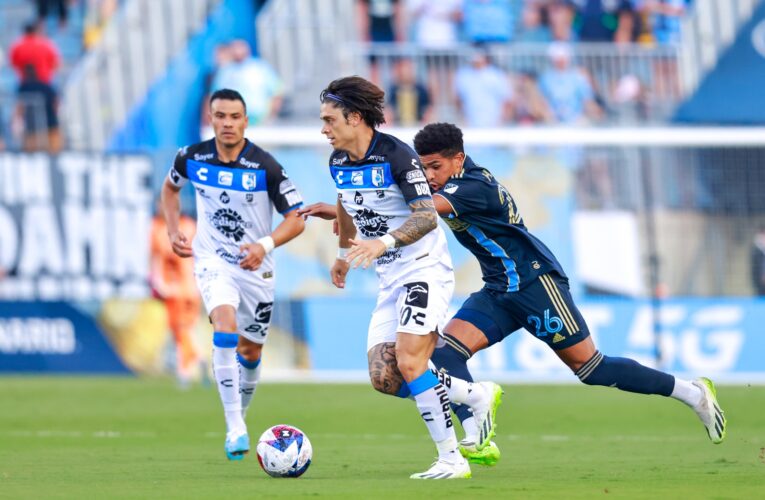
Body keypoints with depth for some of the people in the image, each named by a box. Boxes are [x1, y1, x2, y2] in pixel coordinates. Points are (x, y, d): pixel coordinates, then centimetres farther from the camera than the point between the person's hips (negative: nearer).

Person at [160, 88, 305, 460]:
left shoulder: (265, 167, -16)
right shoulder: (192, 158, -8)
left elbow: (296, 218, -11)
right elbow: (170, 187, 16)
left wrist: (265, 245, -28)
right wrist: (173, 231, 2)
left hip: (255, 265, 1)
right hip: (212, 259, -1)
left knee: (250, 351, 12)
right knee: (226, 329, -26)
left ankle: (240, 414, 42)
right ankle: (235, 429, -28)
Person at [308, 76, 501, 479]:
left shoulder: (396, 155, -17)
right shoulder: (338, 163, 7)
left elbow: (427, 216, -23)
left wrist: (384, 242, -36)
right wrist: (344, 256, 38)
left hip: (425, 269, -8)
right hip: (391, 280, 8)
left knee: (409, 363, -20)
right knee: (383, 378, -1)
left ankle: (451, 459, -12)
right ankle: (478, 396, 15)